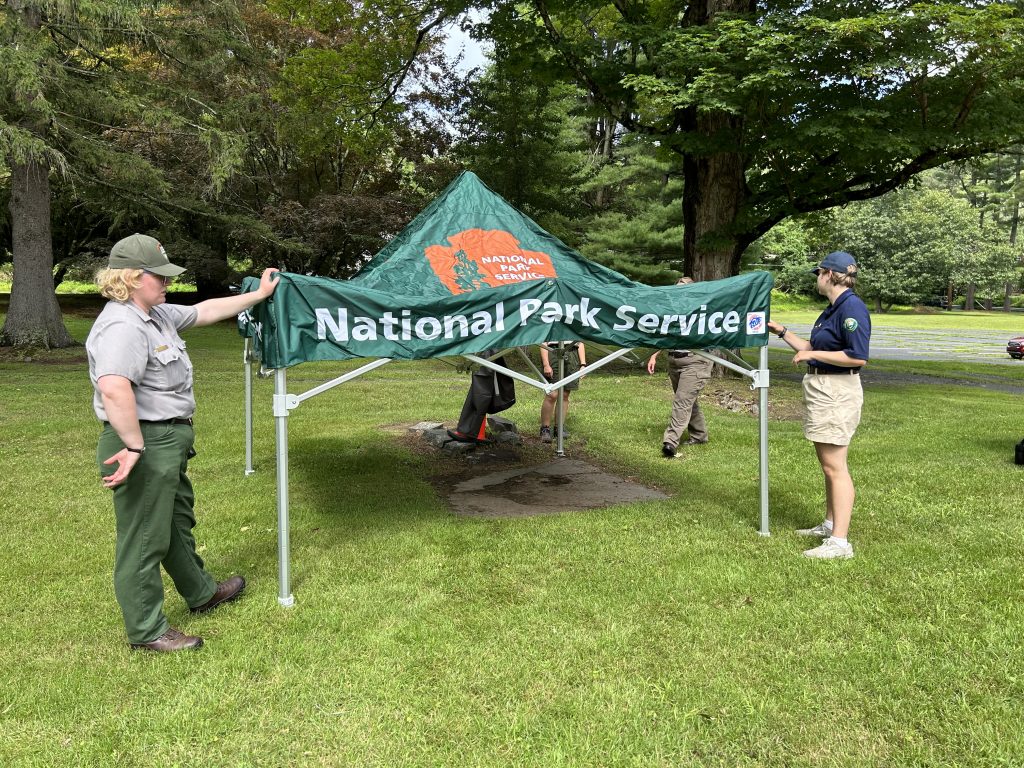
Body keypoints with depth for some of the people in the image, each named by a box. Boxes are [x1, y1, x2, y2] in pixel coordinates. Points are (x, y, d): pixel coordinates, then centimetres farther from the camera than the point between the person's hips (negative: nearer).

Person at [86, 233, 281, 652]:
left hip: (168, 443, 11)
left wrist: (258, 295, 26)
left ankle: (201, 593, 46)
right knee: (144, 539, 2)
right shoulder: (122, 327, -23)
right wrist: (134, 446, -32)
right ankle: (146, 630, 17)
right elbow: (114, 389, -37)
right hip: (145, 446, -11)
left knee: (178, 523, 26)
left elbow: (204, 311, 23)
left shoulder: (157, 314, 10)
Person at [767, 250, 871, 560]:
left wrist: (812, 354, -20)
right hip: (822, 392, 11)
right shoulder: (832, 308, 14)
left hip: (837, 393, -11)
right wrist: (782, 331, 23)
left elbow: (858, 357, -24)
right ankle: (830, 524, 33)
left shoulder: (852, 307, -17)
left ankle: (839, 541, -4)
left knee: (834, 467, -8)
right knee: (828, 464, 19)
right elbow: (814, 349, 22)